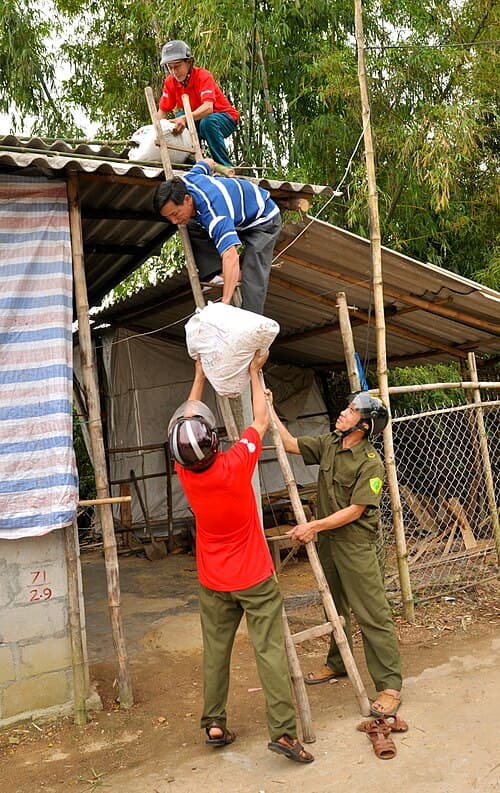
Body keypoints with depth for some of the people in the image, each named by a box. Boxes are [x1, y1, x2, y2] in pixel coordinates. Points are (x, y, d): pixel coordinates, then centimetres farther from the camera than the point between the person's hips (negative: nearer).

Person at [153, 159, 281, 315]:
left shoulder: (213, 214, -45)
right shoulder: (186, 180, -20)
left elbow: (231, 258, -58)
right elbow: (208, 162, 4)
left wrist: (225, 302, -65)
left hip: (264, 219, -9)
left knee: (253, 278, -19)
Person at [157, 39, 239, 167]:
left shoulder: (203, 76, -23)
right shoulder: (170, 82, -6)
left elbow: (208, 108, -39)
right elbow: (163, 111, -6)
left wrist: (185, 118, -56)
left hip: (225, 118, -5)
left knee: (208, 122, -37)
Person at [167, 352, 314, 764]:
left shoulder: (185, 473, -12)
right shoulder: (235, 466, -23)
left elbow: (187, 418, 5)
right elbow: (261, 419, -7)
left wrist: (200, 375, 13)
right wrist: (254, 372, 6)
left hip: (214, 583, 4)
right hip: (255, 578, -4)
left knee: (215, 651, 14)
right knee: (271, 652, 0)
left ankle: (214, 723, 22)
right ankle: (284, 730, 1)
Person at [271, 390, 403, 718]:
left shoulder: (371, 463, -19)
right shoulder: (328, 444, 2)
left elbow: (354, 511, -20)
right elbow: (290, 443, 8)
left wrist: (314, 526, -23)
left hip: (355, 544, -8)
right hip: (326, 539, 8)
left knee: (372, 614, -4)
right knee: (335, 607, 22)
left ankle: (390, 685, 4)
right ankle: (337, 663, 39)